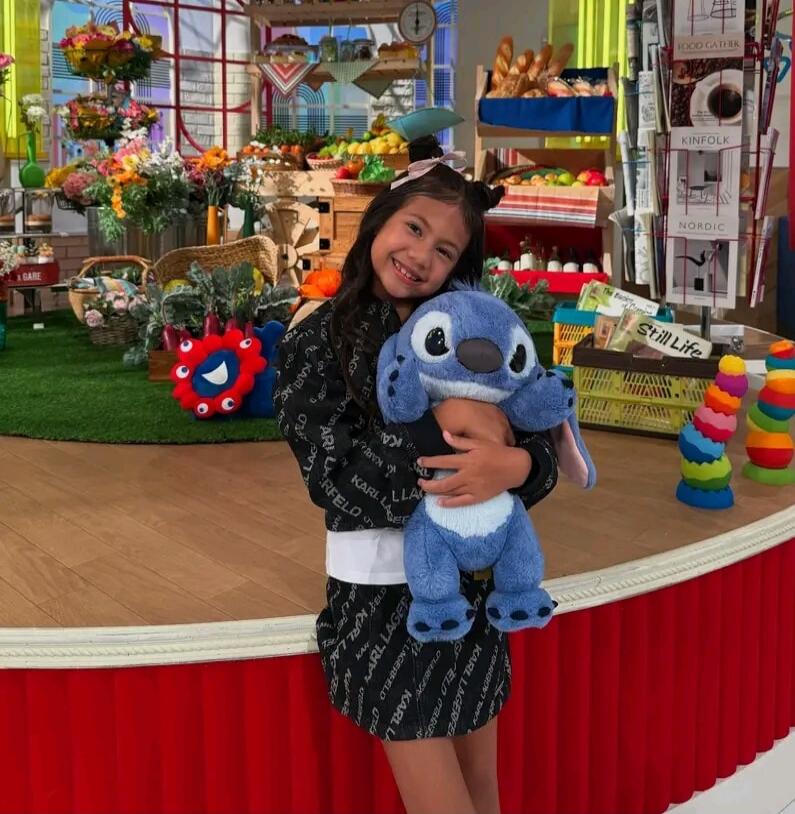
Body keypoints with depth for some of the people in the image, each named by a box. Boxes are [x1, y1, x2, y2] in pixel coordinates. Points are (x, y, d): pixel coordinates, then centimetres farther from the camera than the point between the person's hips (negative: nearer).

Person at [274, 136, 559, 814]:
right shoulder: (317, 343, -7)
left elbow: (542, 449, -2)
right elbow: (336, 483, -17)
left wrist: (513, 465, -25)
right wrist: (441, 425, -24)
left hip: (472, 584, 4)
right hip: (382, 596, -4)